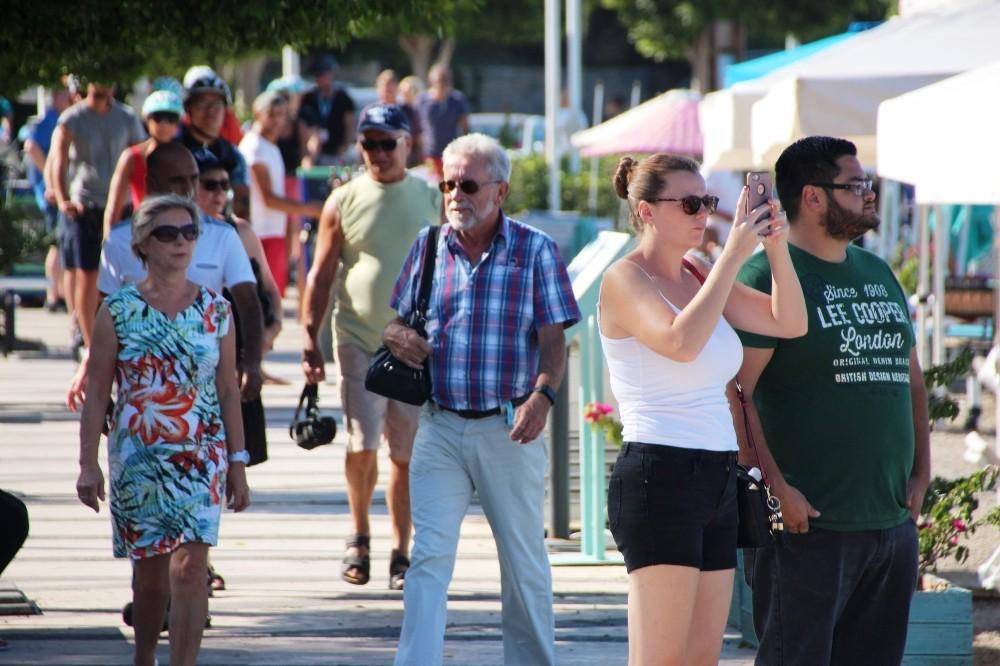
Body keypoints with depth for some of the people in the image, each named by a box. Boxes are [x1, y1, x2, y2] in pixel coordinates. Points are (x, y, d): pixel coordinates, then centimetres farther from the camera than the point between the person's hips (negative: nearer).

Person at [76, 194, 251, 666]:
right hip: (136, 457, 0)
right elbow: (97, 393, 0)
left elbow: (228, 391, 8)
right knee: (150, 570, 9)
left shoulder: (215, 309, 4)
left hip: (201, 455, 0)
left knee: (190, 566, -13)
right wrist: (88, 463, -5)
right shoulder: (118, 310, -1)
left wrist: (238, 463, 6)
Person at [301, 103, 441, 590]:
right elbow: (321, 276, 5)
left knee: (407, 454, 4)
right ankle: (360, 535, 13)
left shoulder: (431, 200, 6)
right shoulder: (344, 201, 3)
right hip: (359, 341, -1)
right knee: (362, 444, -10)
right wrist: (310, 339, -1)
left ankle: (401, 553, 13)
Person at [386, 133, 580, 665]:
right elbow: (397, 320, 17)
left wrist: (542, 395, -24)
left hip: (508, 428, -2)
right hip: (440, 426, 2)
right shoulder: (428, 246, 8)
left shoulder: (535, 251, -1)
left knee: (524, 561, 8)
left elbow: (554, 340, -6)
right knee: (429, 555, -8)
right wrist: (396, 337, -7)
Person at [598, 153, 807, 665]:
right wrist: (734, 255, -25)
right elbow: (681, 343, -26)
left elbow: (789, 323, 8)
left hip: (718, 480, 8)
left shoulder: (698, 276, 16)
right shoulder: (625, 281, -7)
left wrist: (777, 248, -7)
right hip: (659, 477, -8)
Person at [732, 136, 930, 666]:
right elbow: (734, 391, -15)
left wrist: (920, 472, 13)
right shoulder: (769, 275, -7)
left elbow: (912, 379, 25)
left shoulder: (879, 275, 17)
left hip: (892, 520, 8)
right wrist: (776, 486, -20)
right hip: (810, 523, -8)